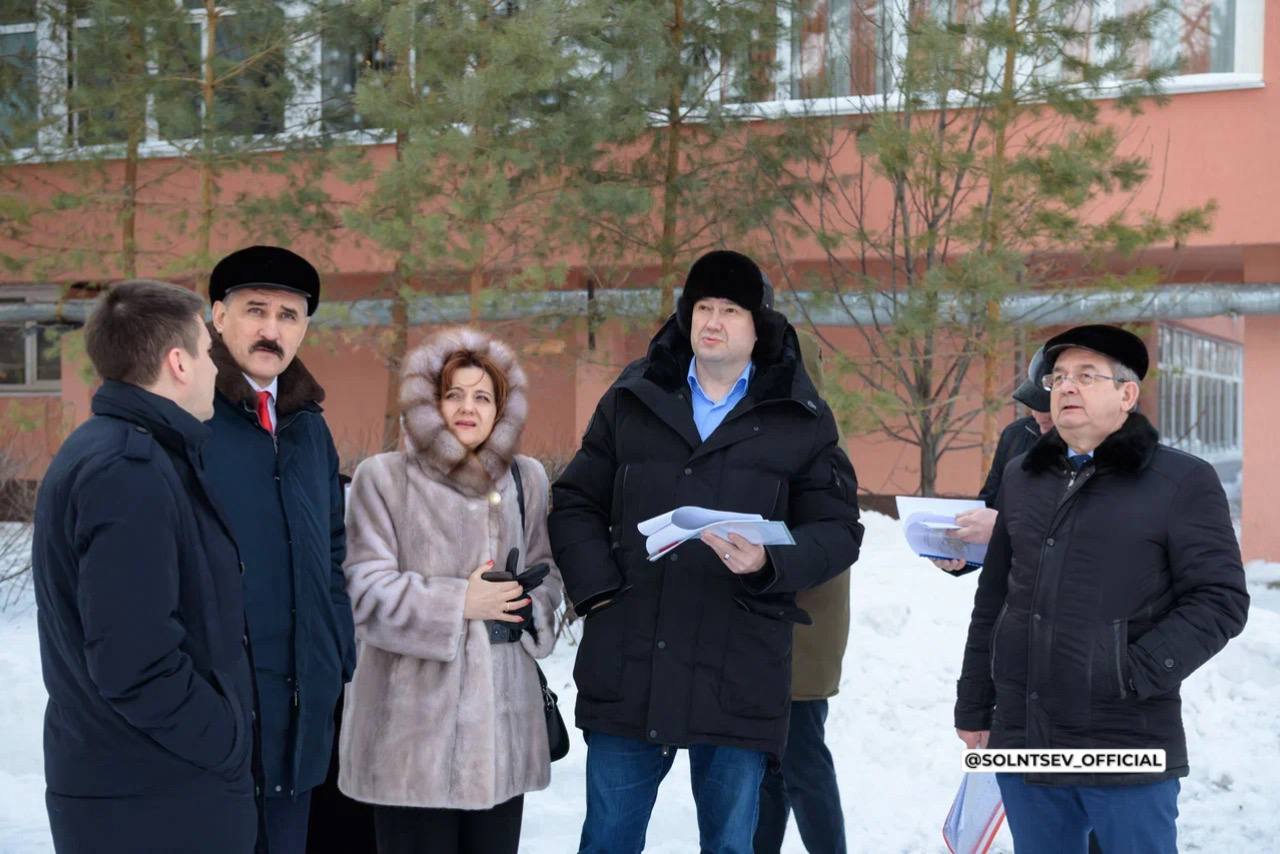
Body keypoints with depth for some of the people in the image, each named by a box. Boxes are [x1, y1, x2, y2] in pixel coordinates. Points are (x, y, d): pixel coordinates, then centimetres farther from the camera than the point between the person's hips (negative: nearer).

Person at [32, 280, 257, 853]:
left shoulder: (101, 451, 11)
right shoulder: (130, 474, -21)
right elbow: (132, 663, -27)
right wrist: (228, 744, -15)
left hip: (118, 781, 10)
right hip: (157, 803, -10)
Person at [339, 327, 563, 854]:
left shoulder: (527, 479, 12)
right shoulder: (384, 478, -4)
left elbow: (546, 572, 19)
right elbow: (366, 589, -7)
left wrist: (528, 605, -4)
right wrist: (460, 603, -12)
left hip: (503, 711, 5)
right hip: (415, 718, -4)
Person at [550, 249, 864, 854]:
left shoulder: (801, 419, 5)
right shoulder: (632, 401, 10)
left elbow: (838, 530, 4)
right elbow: (575, 504, 13)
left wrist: (770, 563, -16)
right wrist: (597, 590, -2)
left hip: (738, 683, -1)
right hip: (625, 674, 2)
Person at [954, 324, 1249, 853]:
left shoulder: (1182, 481, -3)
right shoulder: (1021, 478, 13)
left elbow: (1220, 599, -7)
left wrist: (1138, 673, -16)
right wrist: (975, 707, 15)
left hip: (1127, 750, -5)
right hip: (1023, 742, 5)